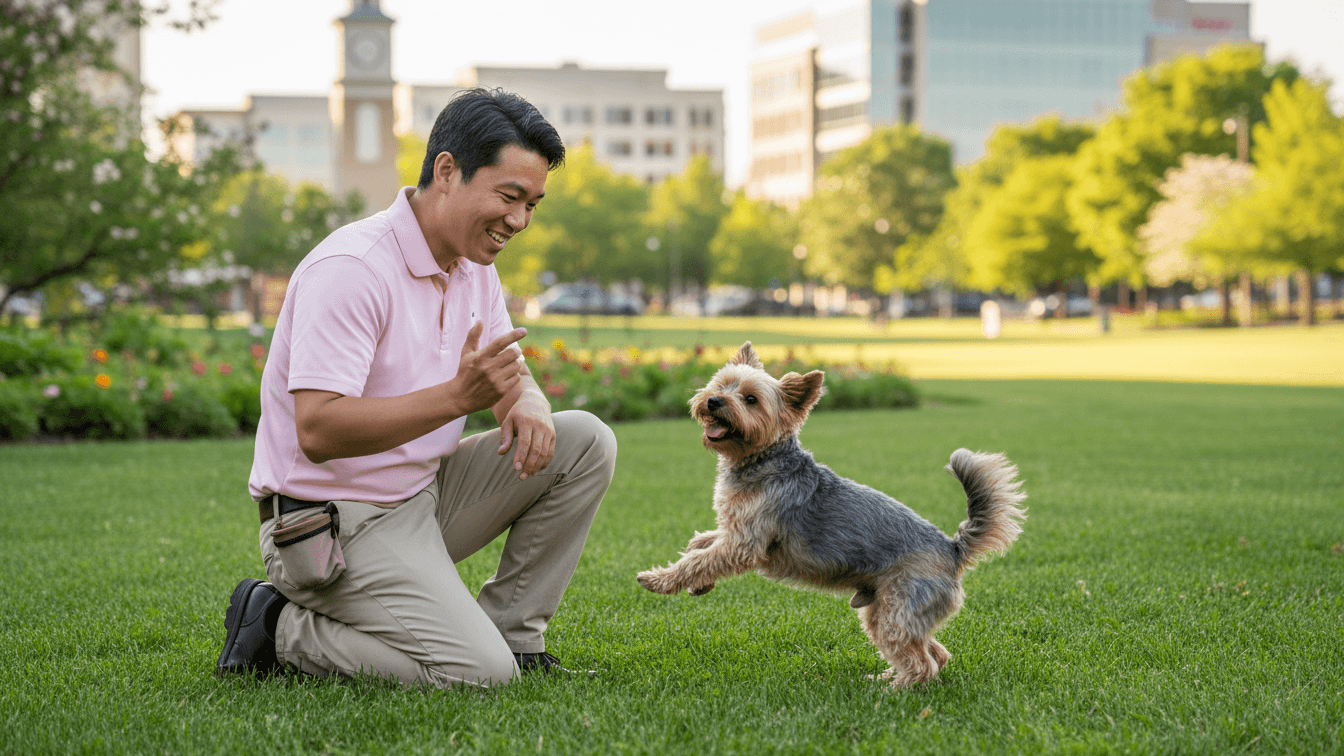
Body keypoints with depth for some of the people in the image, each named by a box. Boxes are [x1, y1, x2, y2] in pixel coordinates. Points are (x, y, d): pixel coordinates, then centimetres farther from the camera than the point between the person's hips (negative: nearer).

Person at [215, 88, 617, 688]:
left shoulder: (473, 263, 6)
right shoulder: (352, 268, -23)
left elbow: (508, 374, 14)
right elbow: (318, 431, -30)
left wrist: (526, 404, -13)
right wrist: (459, 395, -38)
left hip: (423, 494, 9)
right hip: (337, 522, -9)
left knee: (586, 442, -1)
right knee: (481, 674, -21)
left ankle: (507, 634, 5)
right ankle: (280, 629, -3)